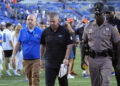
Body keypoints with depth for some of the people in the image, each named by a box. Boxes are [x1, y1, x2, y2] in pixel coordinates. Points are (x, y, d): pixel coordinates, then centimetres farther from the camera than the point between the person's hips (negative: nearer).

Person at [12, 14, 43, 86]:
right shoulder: (22, 31, 7)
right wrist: (14, 55, 6)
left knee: (35, 78, -12)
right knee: (29, 79, 11)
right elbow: (18, 44, 12)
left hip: (36, 59, -3)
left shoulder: (40, 32, -2)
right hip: (26, 60, 3)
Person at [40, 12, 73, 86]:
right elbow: (42, 45, 13)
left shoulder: (64, 31, -5)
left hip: (62, 63, -1)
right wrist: (40, 59, 12)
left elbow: (69, 45, -6)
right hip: (49, 63, 1)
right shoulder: (46, 32, 3)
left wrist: (66, 58, -16)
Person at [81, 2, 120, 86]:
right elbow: (84, 43, 14)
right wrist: (82, 59, 10)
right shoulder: (88, 27, 7)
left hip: (106, 59, -3)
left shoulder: (110, 27, -1)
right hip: (92, 59, 3)